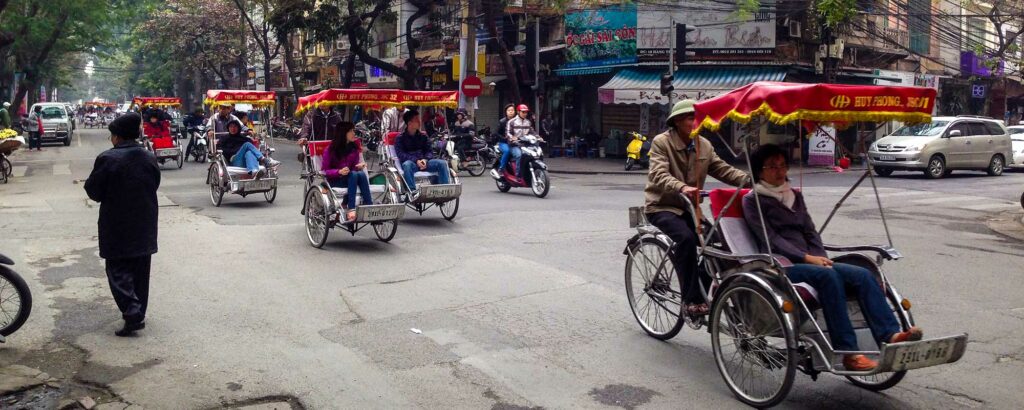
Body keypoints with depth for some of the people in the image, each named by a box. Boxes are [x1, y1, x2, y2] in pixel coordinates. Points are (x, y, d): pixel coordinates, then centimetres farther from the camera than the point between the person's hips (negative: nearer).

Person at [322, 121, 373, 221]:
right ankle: (351, 209, -43)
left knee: (362, 174, -30)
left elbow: (355, 166, 12)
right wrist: (339, 171, -25)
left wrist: (359, 166, -13)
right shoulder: (331, 149, -7)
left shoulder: (354, 147, 6)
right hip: (334, 180, -4)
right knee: (353, 174, -34)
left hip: (352, 178, 4)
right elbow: (324, 171, -7)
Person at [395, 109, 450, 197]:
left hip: (424, 162, 4)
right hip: (410, 162, -4)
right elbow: (400, 154, -9)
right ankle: (413, 192, -45)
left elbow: (429, 151, 10)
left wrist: (425, 159, -14)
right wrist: (416, 161, -22)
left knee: (442, 163, -18)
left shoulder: (423, 135, 14)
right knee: (407, 164, -39)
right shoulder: (400, 137, 2)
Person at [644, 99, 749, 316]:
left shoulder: (704, 145, 7)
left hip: (689, 207, 6)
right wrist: (682, 188, -45)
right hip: (662, 207, -6)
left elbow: (723, 170, -1)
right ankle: (692, 299, -27)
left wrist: (750, 179, -19)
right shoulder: (661, 142, -11)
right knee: (686, 238, -31)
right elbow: (659, 175, -26)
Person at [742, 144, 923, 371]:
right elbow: (770, 239, -8)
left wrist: (822, 258, -1)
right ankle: (848, 353, -36)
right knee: (827, 276, -34)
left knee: (862, 274, -17)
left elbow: (810, 231, 19)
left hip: (811, 261, 7)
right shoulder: (753, 200, 3)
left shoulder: (795, 196, 24)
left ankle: (891, 335, -29)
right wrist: (807, 258, -16)